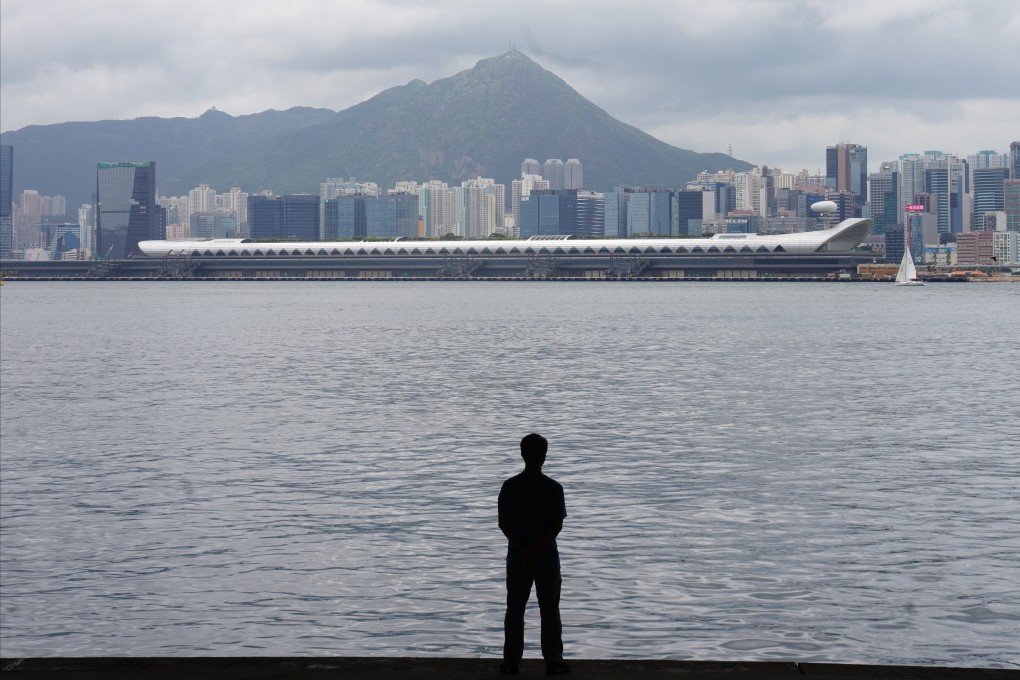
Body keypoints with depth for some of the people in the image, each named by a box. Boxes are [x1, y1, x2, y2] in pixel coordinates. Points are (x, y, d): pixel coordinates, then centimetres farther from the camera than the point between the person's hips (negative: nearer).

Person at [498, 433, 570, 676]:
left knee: (515, 611, 9)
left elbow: (503, 524, -8)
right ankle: (553, 661, 9)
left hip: (517, 558, 1)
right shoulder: (554, 488, -8)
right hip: (547, 558, -1)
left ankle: (511, 662, 10)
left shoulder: (510, 486, -4)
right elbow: (557, 525, -13)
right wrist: (536, 551, -14)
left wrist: (524, 550, -11)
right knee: (550, 611, 8)